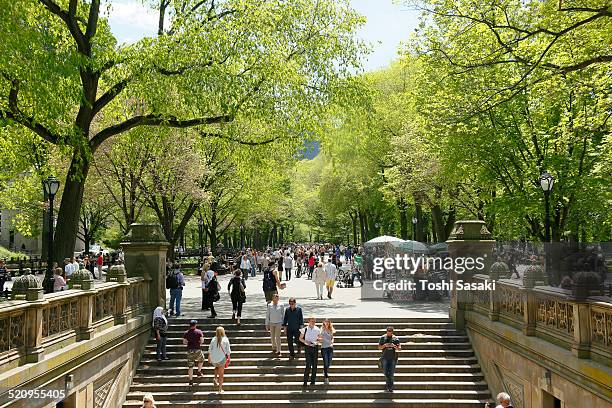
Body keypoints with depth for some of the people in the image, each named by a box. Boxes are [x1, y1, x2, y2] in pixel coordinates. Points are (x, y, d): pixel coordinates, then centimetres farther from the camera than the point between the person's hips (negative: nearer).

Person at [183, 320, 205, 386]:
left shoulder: (186, 333, 3)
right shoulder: (199, 332, -5)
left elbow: (184, 342, -1)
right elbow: (201, 340, -11)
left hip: (190, 350, 2)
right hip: (197, 349, -2)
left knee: (190, 366, 6)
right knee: (201, 359, 30)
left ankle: (191, 381, 7)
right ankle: (199, 372, 26)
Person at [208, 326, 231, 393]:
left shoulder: (213, 339, -2)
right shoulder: (225, 340, -7)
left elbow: (210, 350, 3)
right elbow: (228, 351, -6)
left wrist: (209, 358, 14)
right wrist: (228, 357, 7)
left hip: (214, 359, 2)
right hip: (222, 359, -2)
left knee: (217, 367, 34)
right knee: (221, 374, 10)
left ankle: (215, 378, 13)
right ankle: (220, 389, 12)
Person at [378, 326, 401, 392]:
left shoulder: (395, 338, 0)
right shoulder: (382, 338, 1)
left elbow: (399, 348, 0)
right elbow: (379, 347, 3)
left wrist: (394, 346, -19)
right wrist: (385, 345, -16)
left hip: (393, 358, -1)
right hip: (385, 357, 1)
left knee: (391, 373, -3)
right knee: (386, 372, 4)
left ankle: (390, 387, 4)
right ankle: (389, 382, 32)